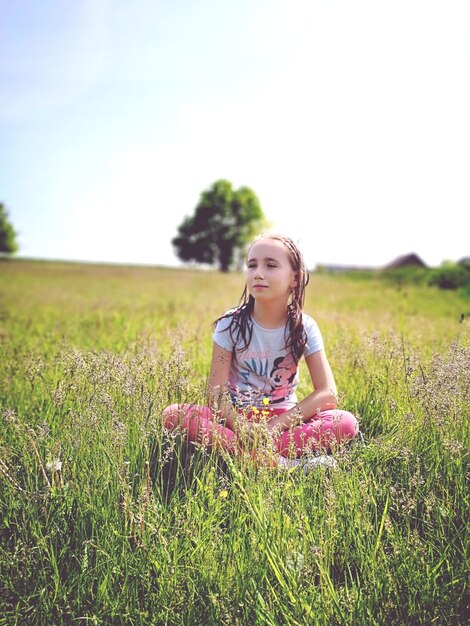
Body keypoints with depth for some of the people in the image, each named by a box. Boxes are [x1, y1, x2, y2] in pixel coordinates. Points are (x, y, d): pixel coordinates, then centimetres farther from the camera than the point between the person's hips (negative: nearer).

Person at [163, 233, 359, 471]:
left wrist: (274, 426, -22)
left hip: (284, 418, 0)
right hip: (235, 417, 0)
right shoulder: (231, 324, -8)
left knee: (346, 423, -25)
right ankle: (281, 462, -33)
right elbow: (216, 392, -11)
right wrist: (244, 430, -29)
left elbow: (327, 393, -12)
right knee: (173, 415, -28)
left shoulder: (304, 327, -6)